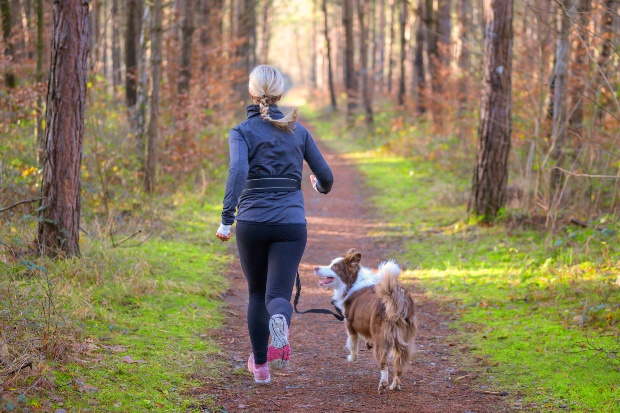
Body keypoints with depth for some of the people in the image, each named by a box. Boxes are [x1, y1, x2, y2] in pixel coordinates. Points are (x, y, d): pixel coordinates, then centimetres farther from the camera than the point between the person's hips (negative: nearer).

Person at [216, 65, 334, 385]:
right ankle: (281, 323, -39)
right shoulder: (298, 131, 7)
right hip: (291, 224, 0)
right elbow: (325, 175, 9)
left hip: (252, 223, 0)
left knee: (257, 294, 19)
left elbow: (238, 171, -20)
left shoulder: (242, 132, -2)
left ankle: (260, 365, 24)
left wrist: (227, 219, -23)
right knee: (278, 295, -2)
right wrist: (322, 187, 34)